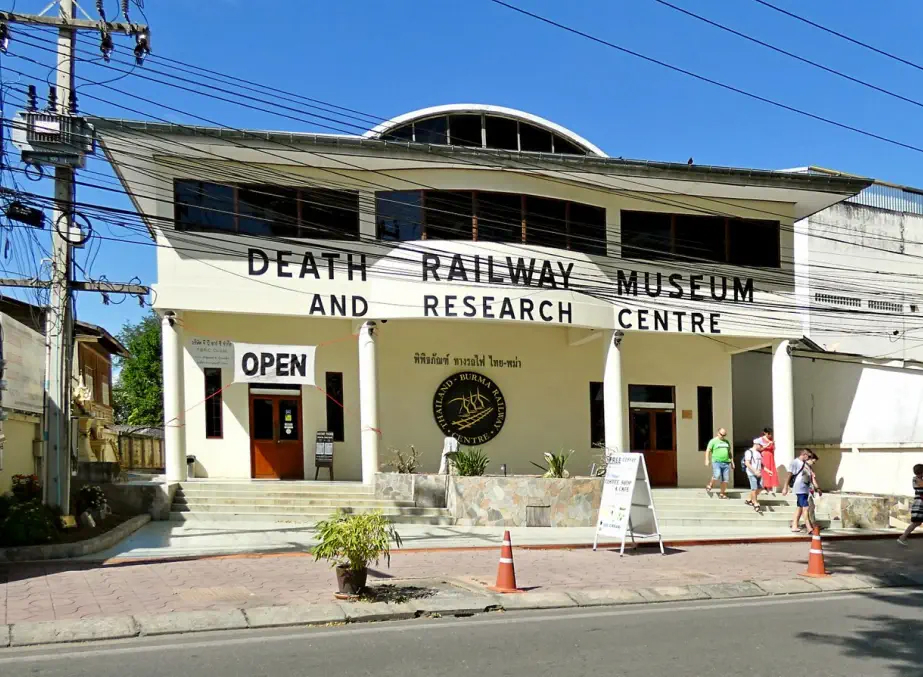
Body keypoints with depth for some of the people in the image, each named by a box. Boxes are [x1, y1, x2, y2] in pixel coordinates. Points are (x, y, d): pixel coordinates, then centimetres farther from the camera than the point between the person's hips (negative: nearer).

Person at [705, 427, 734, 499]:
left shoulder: (727, 442, 19)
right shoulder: (713, 441, 3)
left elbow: (729, 453, 25)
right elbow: (708, 451, -2)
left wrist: (732, 462, 22)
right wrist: (707, 460, -14)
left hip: (726, 463, 5)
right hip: (716, 462, -5)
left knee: (725, 479, 1)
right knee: (717, 476, -23)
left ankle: (722, 494, 12)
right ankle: (710, 486, 3)